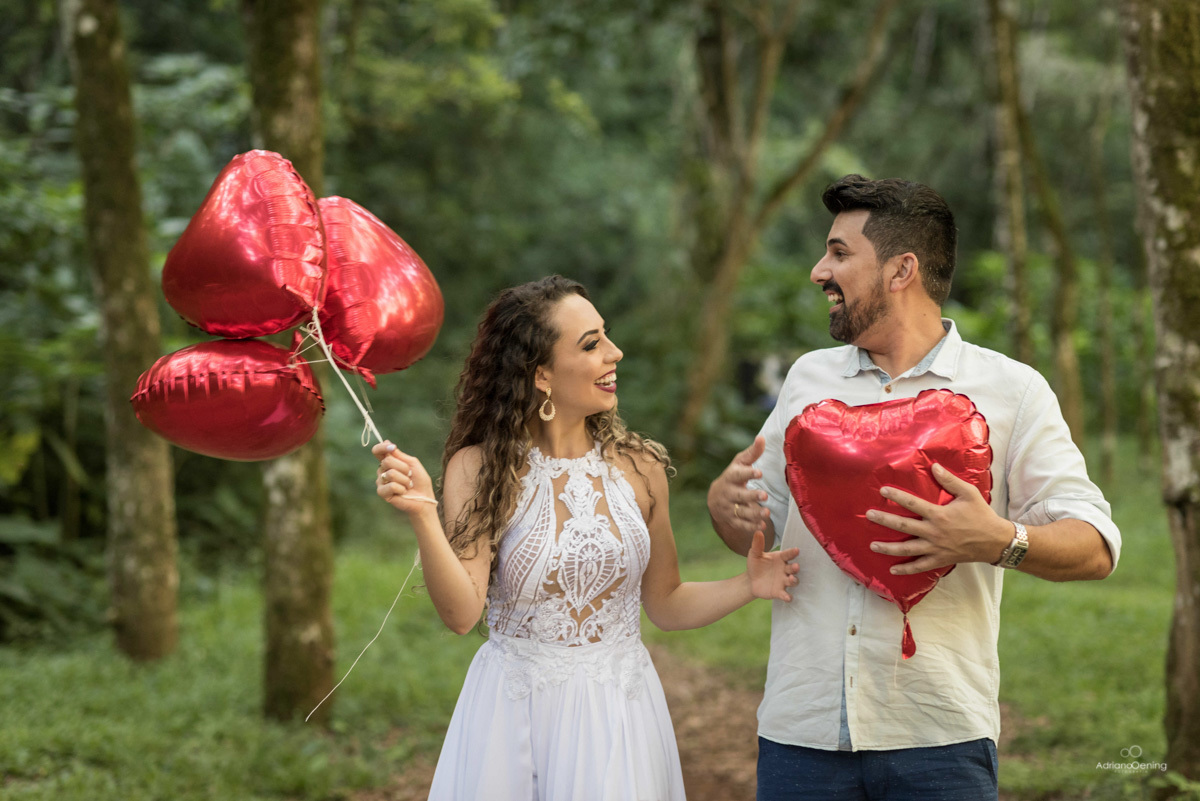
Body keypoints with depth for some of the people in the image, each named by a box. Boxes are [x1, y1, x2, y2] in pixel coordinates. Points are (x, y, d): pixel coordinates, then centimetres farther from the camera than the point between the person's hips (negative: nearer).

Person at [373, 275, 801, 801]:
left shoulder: (638, 467, -1)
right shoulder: (479, 468, -7)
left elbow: (664, 604, 9)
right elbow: (461, 612, -18)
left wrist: (747, 586, -7)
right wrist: (423, 517, -30)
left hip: (619, 716, 2)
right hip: (514, 714, -2)